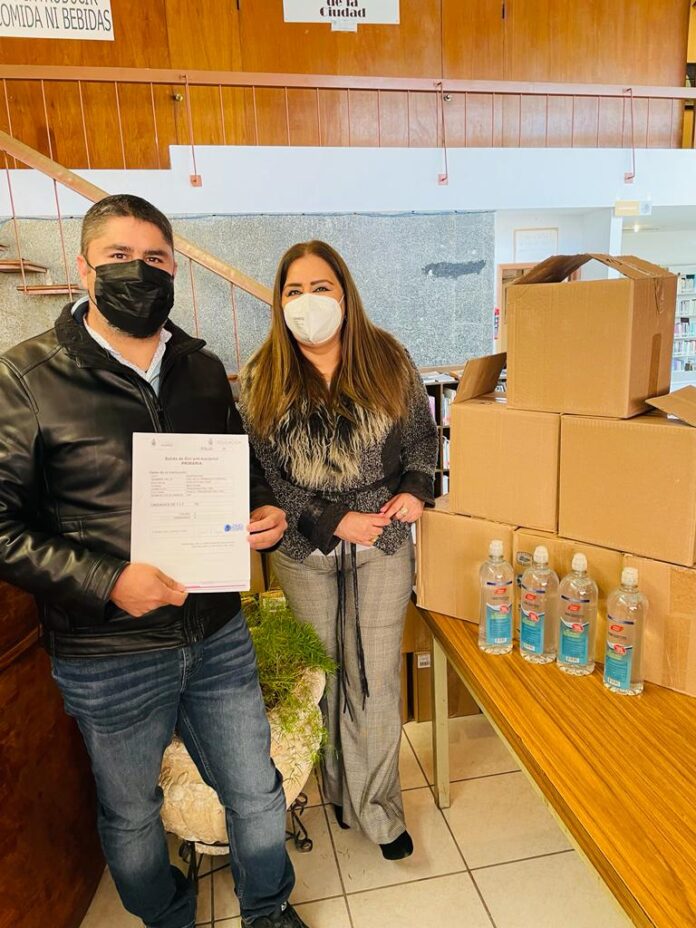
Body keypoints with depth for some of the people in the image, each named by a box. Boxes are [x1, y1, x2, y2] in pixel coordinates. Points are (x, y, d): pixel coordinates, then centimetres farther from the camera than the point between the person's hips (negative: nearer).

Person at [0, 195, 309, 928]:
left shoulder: (202, 369, 3)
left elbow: (244, 465, 15)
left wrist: (263, 512, -6)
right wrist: (106, 582, -23)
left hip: (219, 635, 4)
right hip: (108, 656, -3)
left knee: (257, 796, 20)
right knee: (130, 814, 22)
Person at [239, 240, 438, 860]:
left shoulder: (387, 360, -4)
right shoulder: (264, 378, -7)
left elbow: (423, 434, 6)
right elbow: (262, 474, -8)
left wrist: (416, 489, -12)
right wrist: (335, 521, -16)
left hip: (384, 542, 0)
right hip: (305, 549, 1)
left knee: (376, 678, 7)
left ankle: (377, 806, 29)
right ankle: (336, 785, 42)